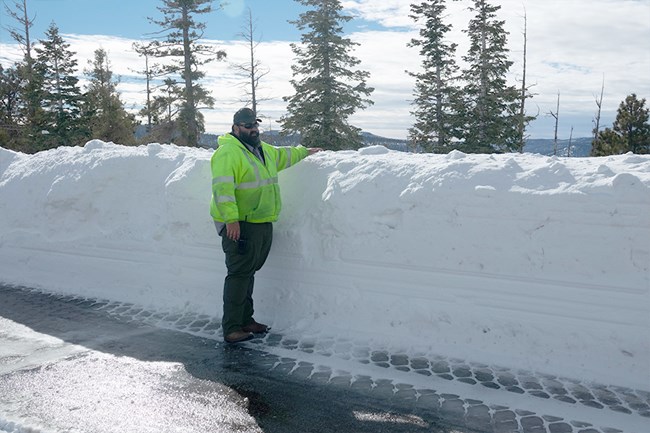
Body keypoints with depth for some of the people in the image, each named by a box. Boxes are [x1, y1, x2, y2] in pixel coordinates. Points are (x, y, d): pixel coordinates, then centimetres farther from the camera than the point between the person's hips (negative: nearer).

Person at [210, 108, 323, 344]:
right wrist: (231, 219, -29)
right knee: (239, 274, -8)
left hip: (263, 223, 9)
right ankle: (231, 329, -3)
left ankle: (246, 320, 24)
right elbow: (222, 188, -22)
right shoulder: (228, 152, -13)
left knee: (248, 272, 15)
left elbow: (282, 156, 39)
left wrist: (304, 152, 49)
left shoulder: (263, 149, 18)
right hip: (239, 225, -9)